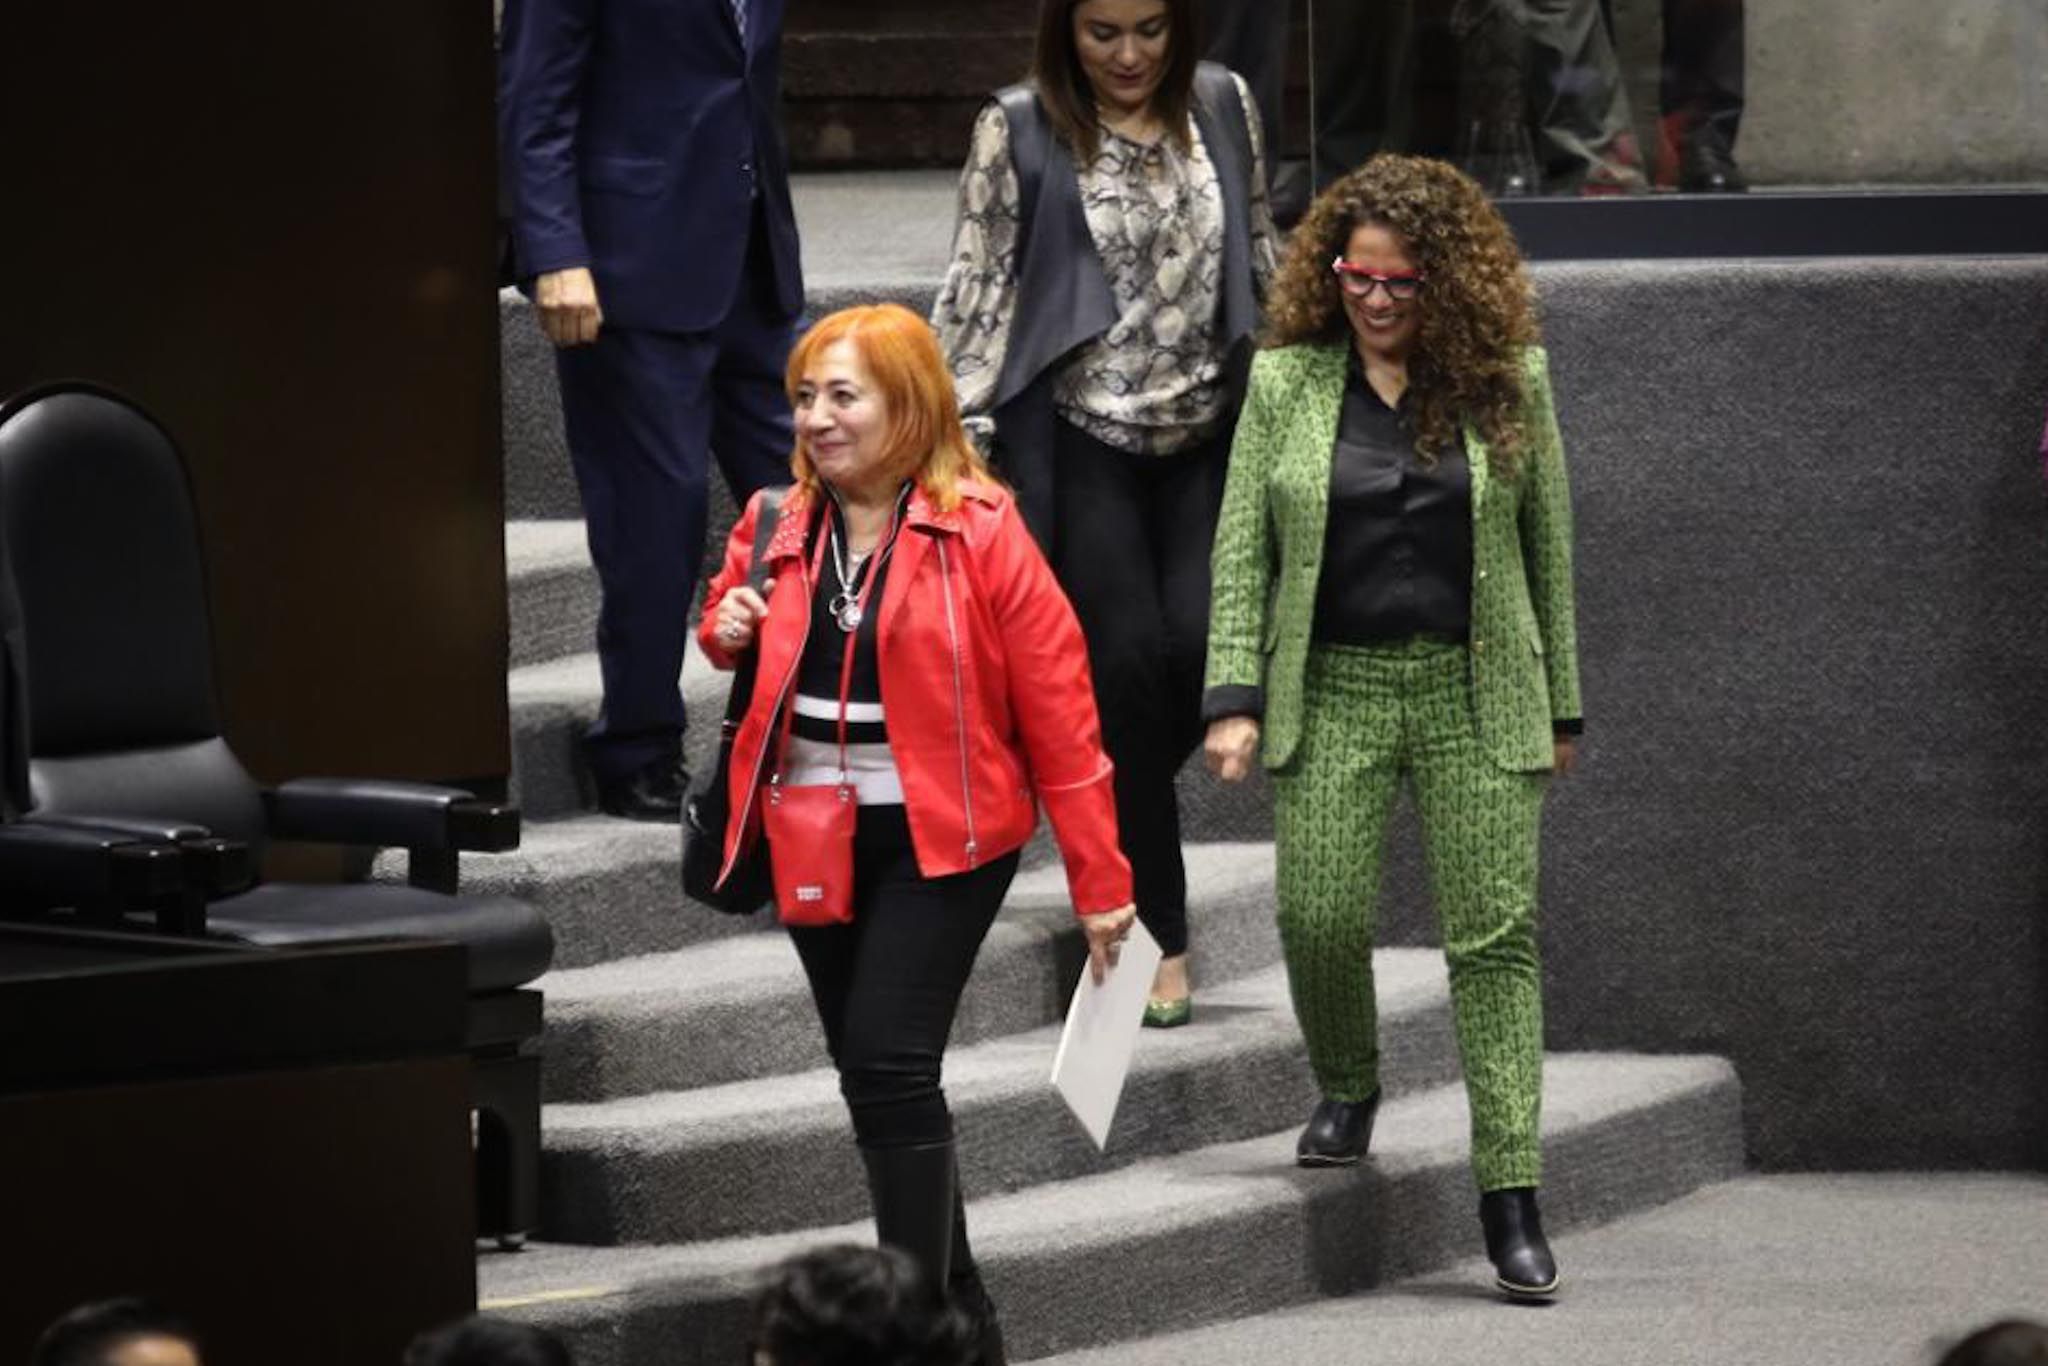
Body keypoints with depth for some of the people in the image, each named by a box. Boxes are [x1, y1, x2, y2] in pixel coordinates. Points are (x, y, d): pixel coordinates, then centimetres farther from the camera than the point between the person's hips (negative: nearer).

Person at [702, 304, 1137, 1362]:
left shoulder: (978, 533, -13)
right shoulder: (778, 529, 4)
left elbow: (1057, 708, -11)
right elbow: (729, 619, 25)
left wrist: (1099, 882, -10)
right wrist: (726, 628, -1)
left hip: (938, 839, -6)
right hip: (814, 839, 6)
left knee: (889, 1069, -16)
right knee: (875, 1078, 12)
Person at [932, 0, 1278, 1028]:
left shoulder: (1223, 107, 5)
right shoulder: (1017, 132, -4)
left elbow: (1258, 254, 15)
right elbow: (978, 285, -4)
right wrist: (964, 431, -10)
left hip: (1209, 432, 3)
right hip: (1081, 436, -3)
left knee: (1204, 642, -10)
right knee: (1127, 659, -6)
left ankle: (1110, 810, 22)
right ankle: (1158, 932, 3)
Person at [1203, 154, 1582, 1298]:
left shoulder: (1511, 380, 4)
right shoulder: (1286, 381, 5)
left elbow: (1548, 548, 9)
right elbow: (1243, 549, 5)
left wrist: (1561, 706, 9)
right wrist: (1235, 699, -4)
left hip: (1476, 694, -1)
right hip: (1331, 691, 1)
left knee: (1496, 935, -5)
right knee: (1320, 916, -8)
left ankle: (1513, 1196, -4)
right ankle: (1348, 1088, 24)